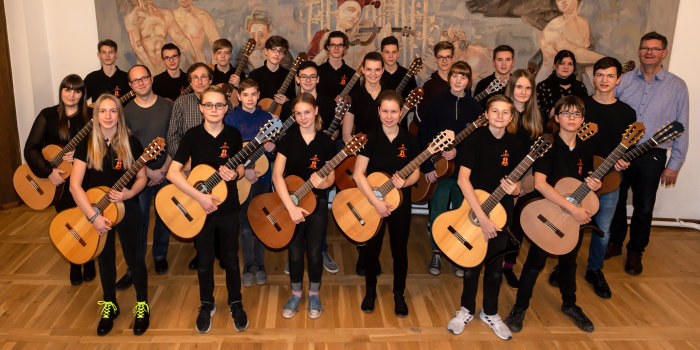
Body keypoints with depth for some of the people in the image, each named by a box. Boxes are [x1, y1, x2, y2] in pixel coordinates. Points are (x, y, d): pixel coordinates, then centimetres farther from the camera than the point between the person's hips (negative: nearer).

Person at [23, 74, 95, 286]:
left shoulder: (90, 116, -1)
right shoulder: (48, 116, -1)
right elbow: (30, 148, -6)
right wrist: (48, 172, -16)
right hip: (59, 181, 0)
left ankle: (89, 262, 28)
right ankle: (74, 266, 29)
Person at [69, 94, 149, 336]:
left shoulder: (131, 143, -6)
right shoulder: (86, 145, -7)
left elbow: (142, 177, 1)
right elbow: (75, 185, -12)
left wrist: (129, 193, -20)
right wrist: (94, 216, -20)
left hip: (127, 209, -1)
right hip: (95, 210, 1)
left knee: (134, 257, 6)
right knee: (105, 259, 16)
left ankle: (142, 306, 23)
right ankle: (109, 305, 34)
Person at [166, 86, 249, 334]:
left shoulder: (234, 134, -3)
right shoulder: (193, 135, -8)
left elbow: (241, 169, 6)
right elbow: (172, 172, -13)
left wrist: (234, 174, -18)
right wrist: (200, 197, -20)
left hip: (228, 208, 1)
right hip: (199, 208, -1)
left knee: (231, 258, 12)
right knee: (205, 259, 13)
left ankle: (236, 303, 30)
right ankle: (207, 305, 32)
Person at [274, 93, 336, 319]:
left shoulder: (325, 142, -3)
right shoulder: (288, 139, -6)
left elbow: (331, 177, 2)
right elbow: (277, 175, -14)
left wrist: (322, 183, -23)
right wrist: (291, 208, -22)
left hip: (317, 202, 0)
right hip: (290, 203, 0)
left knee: (314, 252, 8)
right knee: (295, 252, 10)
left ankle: (314, 295, 29)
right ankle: (296, 294, 30)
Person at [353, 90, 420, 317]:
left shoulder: (409, 140, -3)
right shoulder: (370, 138, -9)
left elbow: (415, 173, 5)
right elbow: (358, 174, -12)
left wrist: (405, 182, -18)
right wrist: (376, 202, -19)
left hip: (400, 203, 1)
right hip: (372, 202, -1)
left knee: (400, 250, 9)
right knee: (371, 249, 11)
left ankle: (399, 294, 29)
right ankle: (370, 291, 34)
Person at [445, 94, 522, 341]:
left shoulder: (514, 145, 0)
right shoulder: (475, 139, -12)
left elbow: (517, 187, 7)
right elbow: (462, 179, -19)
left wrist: (514, 189, -19)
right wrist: (482, 217, -23)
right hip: (472, 211, -3)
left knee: (494, 265, 14)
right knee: (472, 263, 10)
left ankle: (490, 313, 33)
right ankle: (467, 310, 31)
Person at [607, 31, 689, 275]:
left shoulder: (677, 86, 0)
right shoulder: (623, 81, 3)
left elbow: (681, 128, 2)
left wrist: (674, 164, -2)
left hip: (652, 156, -1)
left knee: (644, 207, 8)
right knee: (615, 200, 11)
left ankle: (635, 252, 27)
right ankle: (614, 243, 32)